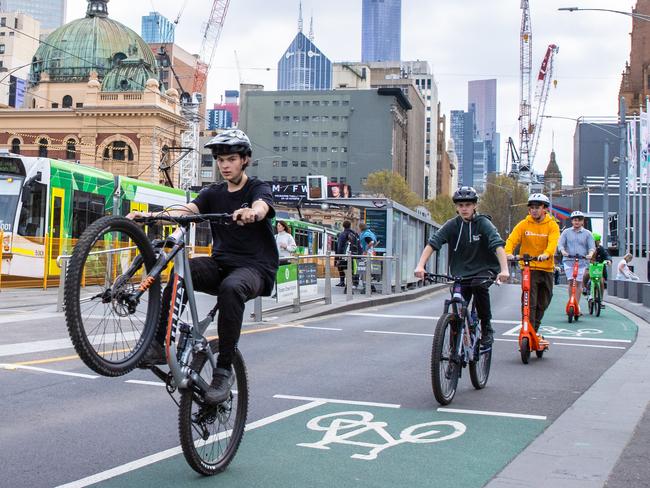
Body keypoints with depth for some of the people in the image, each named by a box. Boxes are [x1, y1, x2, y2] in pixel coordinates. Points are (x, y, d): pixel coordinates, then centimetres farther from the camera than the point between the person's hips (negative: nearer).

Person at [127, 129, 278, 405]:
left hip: (256, 267, -4)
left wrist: (250, 213, -51)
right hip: (221, 264, 5)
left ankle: (224, 369, -33)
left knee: (231, 287, -39)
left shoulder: (259, 189, 0)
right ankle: (158, 344, -28)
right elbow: (186, 210, -6)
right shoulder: (213, 193, 13)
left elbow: (261, 208, -25)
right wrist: (150, 215, -25)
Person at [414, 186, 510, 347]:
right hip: (461, 272, 3)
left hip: (484, 269, -2)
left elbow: (498, 245, -24)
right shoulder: (452, 225, -5)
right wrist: (420, 266, -28)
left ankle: (487, 329, -16)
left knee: (479, 286, -33)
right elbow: (433, 242, -14)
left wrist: (504, 270, -40)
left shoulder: (483, 223, -12)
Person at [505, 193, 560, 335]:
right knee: (529, 303, -11)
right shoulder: (524, 224, 1)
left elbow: (553, 242, -17)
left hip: (547, 268, 2)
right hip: (529, 268, -2)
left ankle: (534, 331, 30)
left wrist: (546, 254, -38)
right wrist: (508, 252, -32)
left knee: (543, 304, 13)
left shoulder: (552, 225, 0)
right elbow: (512, 239, -10)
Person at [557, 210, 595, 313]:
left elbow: (592, 246, 3)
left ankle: (577, 305, 9)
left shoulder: (587, 233, 8)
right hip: (569, 261, 0)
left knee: (579, 283, 0)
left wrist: (590, 254, -19)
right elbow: (560, 244, 2)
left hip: (582, 261, 0)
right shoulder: (566, 232, 9)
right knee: (571, 281, -12)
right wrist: (563, 251, -20)